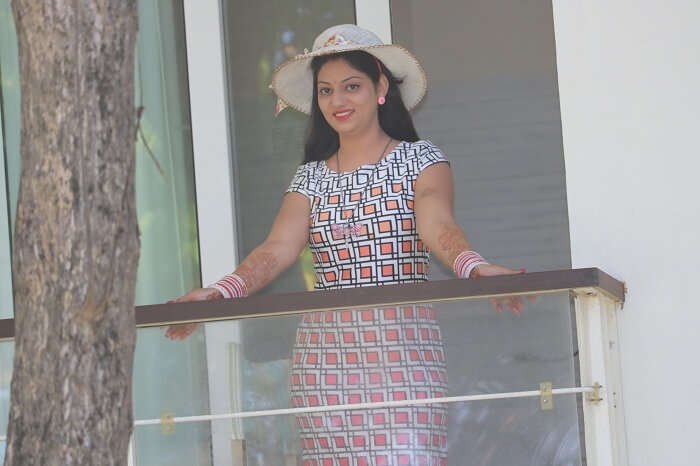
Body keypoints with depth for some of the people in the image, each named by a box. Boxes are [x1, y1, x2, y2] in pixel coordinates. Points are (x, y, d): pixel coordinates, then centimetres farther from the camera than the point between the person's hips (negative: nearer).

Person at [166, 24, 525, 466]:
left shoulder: (419, 159, 6)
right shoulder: (311, 178, 16)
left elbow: (437, 224, -12)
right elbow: (278, 248, 1)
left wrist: (473, 265, -36)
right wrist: (222, 291, -18)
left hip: (402, 350, -3)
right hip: (326, 355, 4)